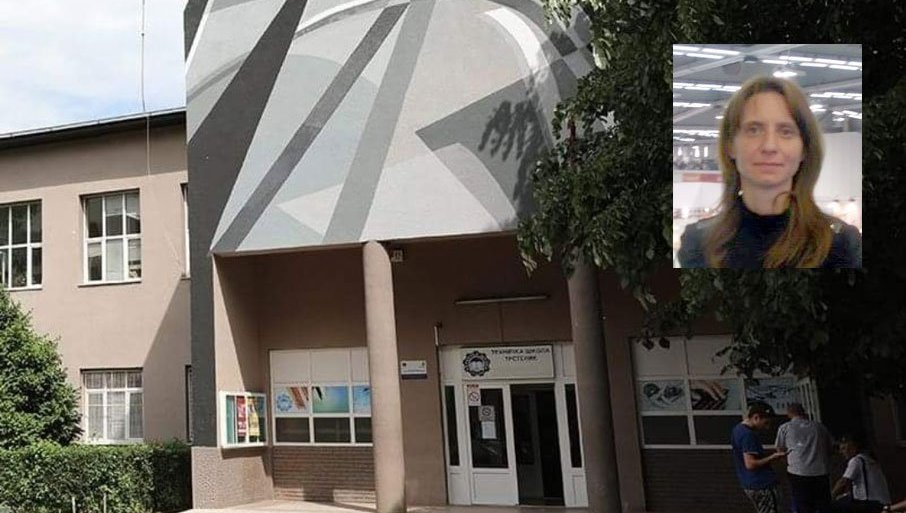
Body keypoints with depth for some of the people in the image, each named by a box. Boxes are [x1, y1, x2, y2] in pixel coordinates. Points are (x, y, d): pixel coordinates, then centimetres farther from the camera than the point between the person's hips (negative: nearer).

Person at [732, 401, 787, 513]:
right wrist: (772, 457, -16)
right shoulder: (748, 435, -19)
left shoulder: (737, 429, 11)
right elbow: (750, 464, -23)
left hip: (749, 485, 10)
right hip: (762, 485, -10)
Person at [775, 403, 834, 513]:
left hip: (798, 472, -3)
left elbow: (779, 450, 10)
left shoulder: (785, 428, 5)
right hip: (821, 472, 3)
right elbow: (831, 448, 17)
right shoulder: (819, 426, 12)